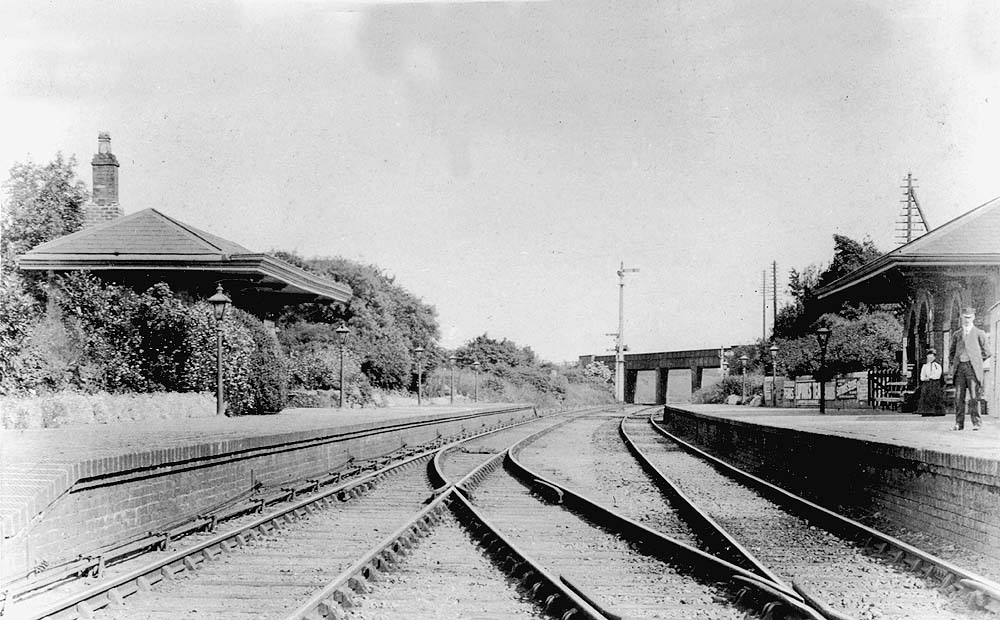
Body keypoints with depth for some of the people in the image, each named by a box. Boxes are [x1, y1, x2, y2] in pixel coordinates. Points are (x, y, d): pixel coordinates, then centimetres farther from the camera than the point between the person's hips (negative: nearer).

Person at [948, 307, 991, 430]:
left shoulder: (979, 333, 10)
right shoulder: (956, 334, 18)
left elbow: (985, 353, 12)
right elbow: (952, 352, 24)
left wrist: (976, 362, 5)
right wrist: (953, 364, 11)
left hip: (972, 367, -3)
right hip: (959, 367, 3)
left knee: (974, 396, -9)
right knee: (959, 397, -2)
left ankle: (976, 422, -7)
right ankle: (959, 423, 0)